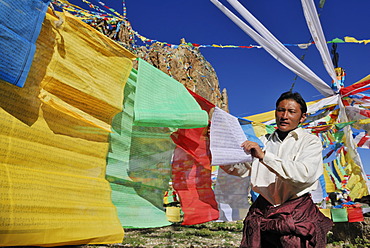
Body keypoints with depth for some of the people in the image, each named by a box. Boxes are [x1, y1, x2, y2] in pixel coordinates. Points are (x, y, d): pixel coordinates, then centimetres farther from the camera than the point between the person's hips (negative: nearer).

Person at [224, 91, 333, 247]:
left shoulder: (311, 141, 0)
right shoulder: (264, 141, 11)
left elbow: (304, 174, -19)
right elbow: (240, 169, 3)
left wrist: (264, 156, -25)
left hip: (297, 214, -2)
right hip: (262, 211, 3)